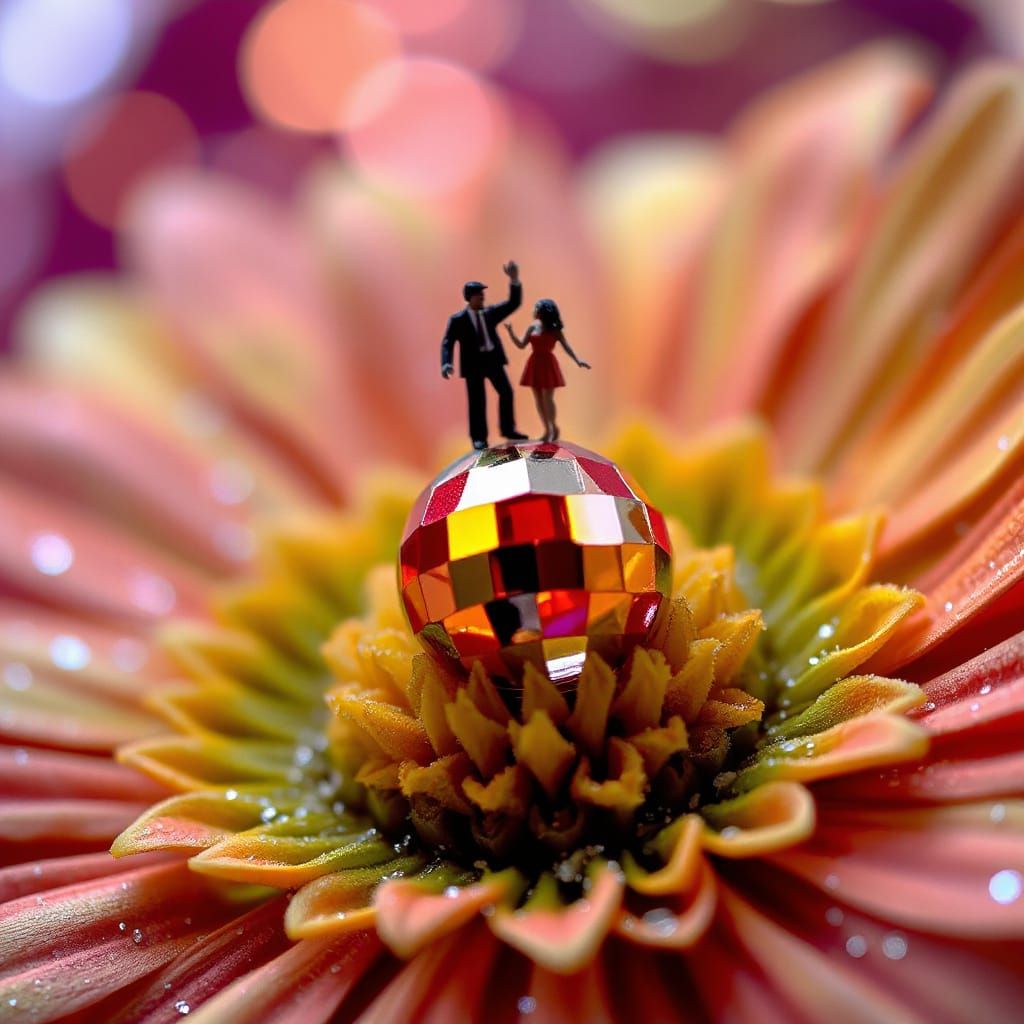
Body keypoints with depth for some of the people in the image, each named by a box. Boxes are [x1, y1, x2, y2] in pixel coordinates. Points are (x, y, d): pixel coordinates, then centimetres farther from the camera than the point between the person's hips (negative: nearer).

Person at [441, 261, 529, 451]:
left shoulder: (490, 313, 7)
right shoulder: (457, 319, -5)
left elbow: (514, 303, 3)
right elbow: (448, 343, -8)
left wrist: (514, 279, -10)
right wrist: (446, 363, -26)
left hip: (493, 359, 4)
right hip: (474, 362, -4)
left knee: (506, 392, 2)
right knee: (477, 401, 0)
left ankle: (508, 430, 16)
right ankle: (479, 438, 12)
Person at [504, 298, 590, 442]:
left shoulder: (555, 330, -6)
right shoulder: (532, 327, 5)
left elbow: (566, 347, -10)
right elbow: (521, 345, 7)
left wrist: (578, 360, -24)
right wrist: (510, 331, -3)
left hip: (548, 364, -4)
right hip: (535, 364, 4)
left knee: (548, 398, -4)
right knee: (539, 399, 6)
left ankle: (553, 427, 14)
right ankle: (548, 430, 16)